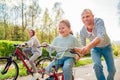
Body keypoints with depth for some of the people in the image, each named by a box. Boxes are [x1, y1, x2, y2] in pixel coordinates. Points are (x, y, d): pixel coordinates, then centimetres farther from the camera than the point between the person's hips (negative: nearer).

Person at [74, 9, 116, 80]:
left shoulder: (99, 21, -34)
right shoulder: (82, 31, -24)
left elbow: (101, 36, -53)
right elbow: (83, 46, -12)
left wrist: (89, 46, -69)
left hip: (106, 47, -1)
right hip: (95, 48, 1)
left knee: (112, 69, -1)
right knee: (97, 65, -26)